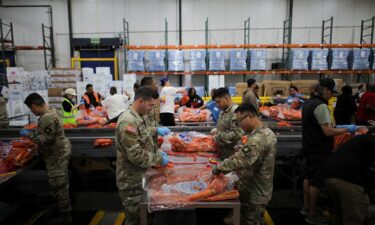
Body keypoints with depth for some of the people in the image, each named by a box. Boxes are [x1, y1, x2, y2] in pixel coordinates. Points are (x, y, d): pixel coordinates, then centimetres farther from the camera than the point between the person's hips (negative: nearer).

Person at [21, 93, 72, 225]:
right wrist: (37, 146, 18)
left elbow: (46, 140, -26)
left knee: (57, 185, 0)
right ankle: (64, 207, 37)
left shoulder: (47, 118, -26)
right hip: (60, 151, 11)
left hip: (57, 155, -11)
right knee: (60, 183, 21)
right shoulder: (51, 110, 8)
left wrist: (29, 135, -16)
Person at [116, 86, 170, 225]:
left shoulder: (141, 116, 3)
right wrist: (159, 158, -18)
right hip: (132, 182, -9)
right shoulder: (128, 122, -27)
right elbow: (136, 156, -29)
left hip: (142, 176, 9)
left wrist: (156, 130, 11)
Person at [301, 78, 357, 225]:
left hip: (309, 148, 9)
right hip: (319, 151, -9)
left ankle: (305, 207, 32)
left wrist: (336, 127, 14)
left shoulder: (309, 102, 8)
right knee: (316, 181, 2)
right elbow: (328, 132, -25)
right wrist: (347, 129, -12)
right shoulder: (321, 106, -22)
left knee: (309, 177, 19)